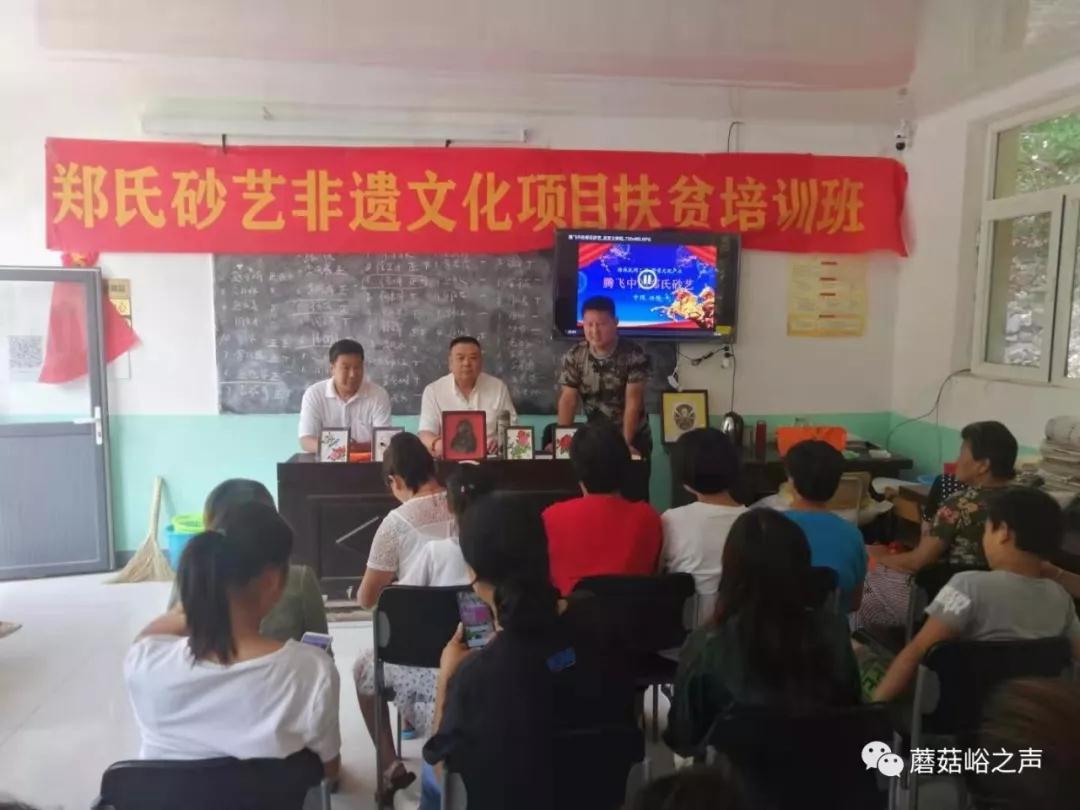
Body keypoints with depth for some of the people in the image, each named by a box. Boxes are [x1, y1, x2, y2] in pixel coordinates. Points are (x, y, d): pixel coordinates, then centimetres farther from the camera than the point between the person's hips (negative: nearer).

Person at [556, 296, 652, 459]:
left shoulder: (634, 355, -17)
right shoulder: (574, 357, -7)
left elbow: (633, 402, -19)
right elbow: (568, 400, -8)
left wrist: (626, 443, -26)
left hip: (633, 438, -2)